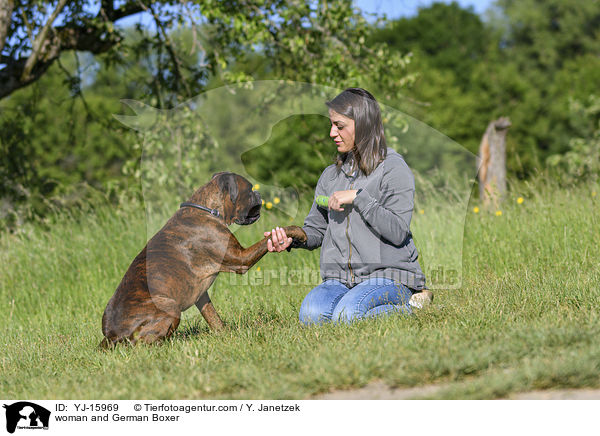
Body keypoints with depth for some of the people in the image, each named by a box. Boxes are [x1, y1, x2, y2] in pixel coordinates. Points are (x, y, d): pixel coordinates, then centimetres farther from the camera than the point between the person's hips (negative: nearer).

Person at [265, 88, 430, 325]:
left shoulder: (393, 169, -3)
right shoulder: (331, 175, 16)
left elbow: (398, 232, -13)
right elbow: (316, 229, 17)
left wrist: (357, 197, -16)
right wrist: (291, 238, -5)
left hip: (388, 276, -5)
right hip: (340, 279, 5)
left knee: (346, 316, -32)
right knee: (311, 314, -25)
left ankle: (411, 306, -4)